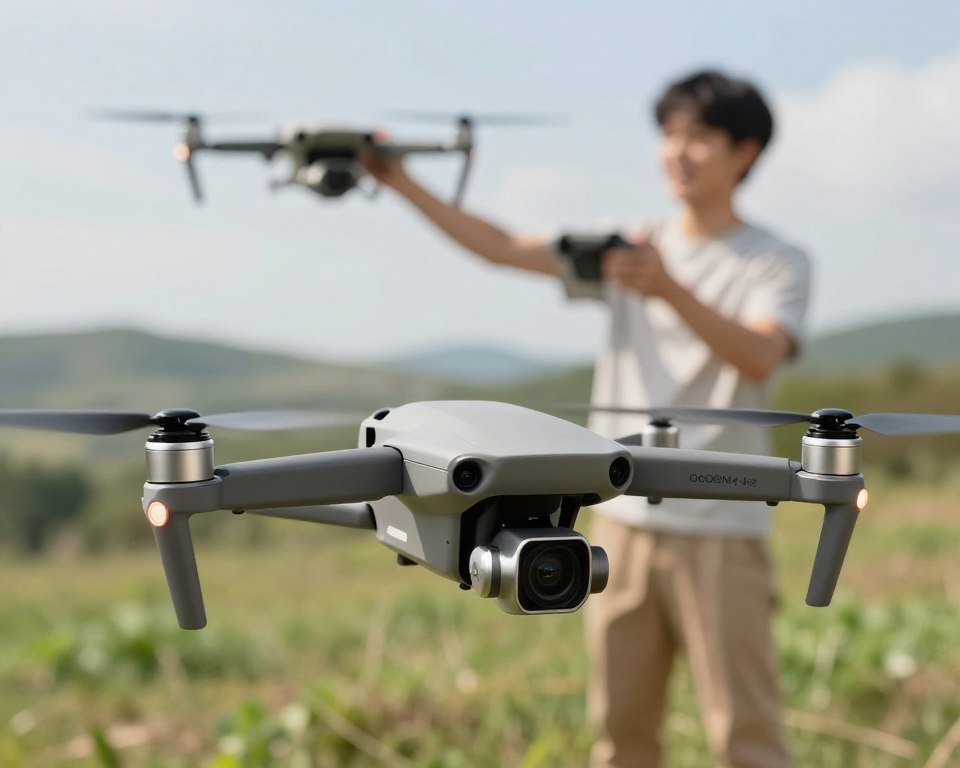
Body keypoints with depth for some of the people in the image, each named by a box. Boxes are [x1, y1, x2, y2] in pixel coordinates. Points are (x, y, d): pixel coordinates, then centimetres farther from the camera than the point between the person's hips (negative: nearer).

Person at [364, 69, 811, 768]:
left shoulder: (779, 265, -1)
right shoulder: (628, 249, 10)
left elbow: (759, 358, -19)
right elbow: (505, 248, 5)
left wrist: (671, 291, -34)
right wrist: (402, 183, -3)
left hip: (720, 532, -4)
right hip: (624, 521, 4)